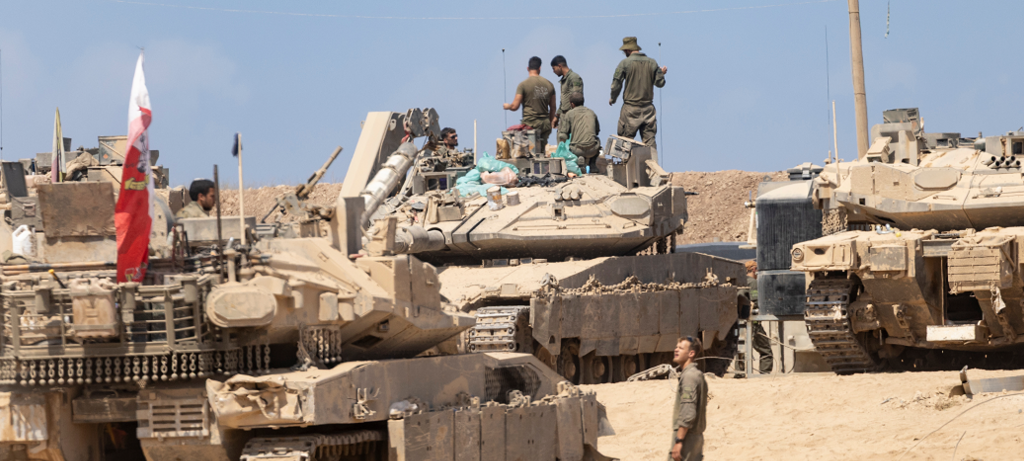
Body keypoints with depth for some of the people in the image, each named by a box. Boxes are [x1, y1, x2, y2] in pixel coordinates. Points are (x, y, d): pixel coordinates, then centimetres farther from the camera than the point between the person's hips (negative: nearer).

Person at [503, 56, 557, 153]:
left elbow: (515, 106, -7)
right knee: (543, 151, 7)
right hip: (545, 123, 4)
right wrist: (551, 122, 27)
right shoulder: (549, 84, 8)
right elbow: (553, 107, 15)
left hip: (530, 123, -4)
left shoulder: (523, 85, -7)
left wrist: (507, 106, 16)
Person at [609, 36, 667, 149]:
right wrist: (662, 73, 28)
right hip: (648, 108, 3)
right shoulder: (652, 63, 4)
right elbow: (660, 83, 7)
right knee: (649, 138, 4)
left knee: (626, 137, 2)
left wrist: (613, 98, 12)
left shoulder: (625, 63, -6)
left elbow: (616, 84, -6)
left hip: (630, 107, -3)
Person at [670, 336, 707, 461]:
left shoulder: (689, 376, -14)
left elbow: (688, 414, -22)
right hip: (697, 437, 10)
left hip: (686, 437, -10)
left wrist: (678, 441, -23)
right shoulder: (698, 375, 17)